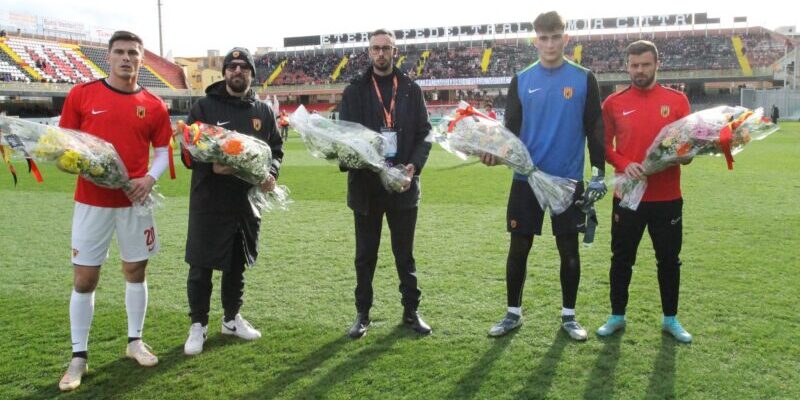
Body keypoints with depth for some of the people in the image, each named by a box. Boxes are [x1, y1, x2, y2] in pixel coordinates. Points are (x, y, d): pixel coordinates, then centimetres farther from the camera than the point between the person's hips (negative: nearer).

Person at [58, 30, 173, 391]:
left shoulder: (153, 105, 3)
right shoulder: (81, 94, -1)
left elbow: (163, 150, 8)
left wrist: (150, 178, -10)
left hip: (135, 200, 2)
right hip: (92, 201, -1)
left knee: (136, 270, 11)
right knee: (84, 278, 2)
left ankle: (135, 341, 27)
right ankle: (79, 356, 15)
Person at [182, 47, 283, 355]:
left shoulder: (263, 112, 8)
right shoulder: (205, 106, -2)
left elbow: (276, 149, 13)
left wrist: (271, 173, -7)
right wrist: (210, 166, -23)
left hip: (247, 200, 4)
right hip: (209, 202, -3)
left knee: (238, 264, 16)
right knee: (201, 266, 2)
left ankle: (232, 318, 33)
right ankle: (198, 324, 18)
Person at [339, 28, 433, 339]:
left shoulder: (411, 90, 7)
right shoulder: (355, 91, 5)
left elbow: (424, 133, 3)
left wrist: (414, 165, -13)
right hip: (366, 185, 0)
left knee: (404, 253, 10)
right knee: (365, 254, 9)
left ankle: (411, 311, 22)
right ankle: (363, 314, 20)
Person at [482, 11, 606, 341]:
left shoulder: (583, 78, 1)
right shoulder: (521, 80, 4)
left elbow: (594, 128, 3)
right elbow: (512, 128, 4)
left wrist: (599, 172, -2)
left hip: (568, 179, -1)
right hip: (526, 179, 1)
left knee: (569, 248, 7)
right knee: (519, 247, 5)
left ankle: (568, 315, 23)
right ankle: (513, 313, 21)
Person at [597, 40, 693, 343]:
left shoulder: (677, 100, 2)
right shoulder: (613, 103, 1)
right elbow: (604, 145, 3)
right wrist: (624, 164, -15)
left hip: (667, 196, 1)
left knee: (669, 259, 10)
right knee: (621, 258, 8)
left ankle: (670, 319, 27)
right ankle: (617, 316, 24)